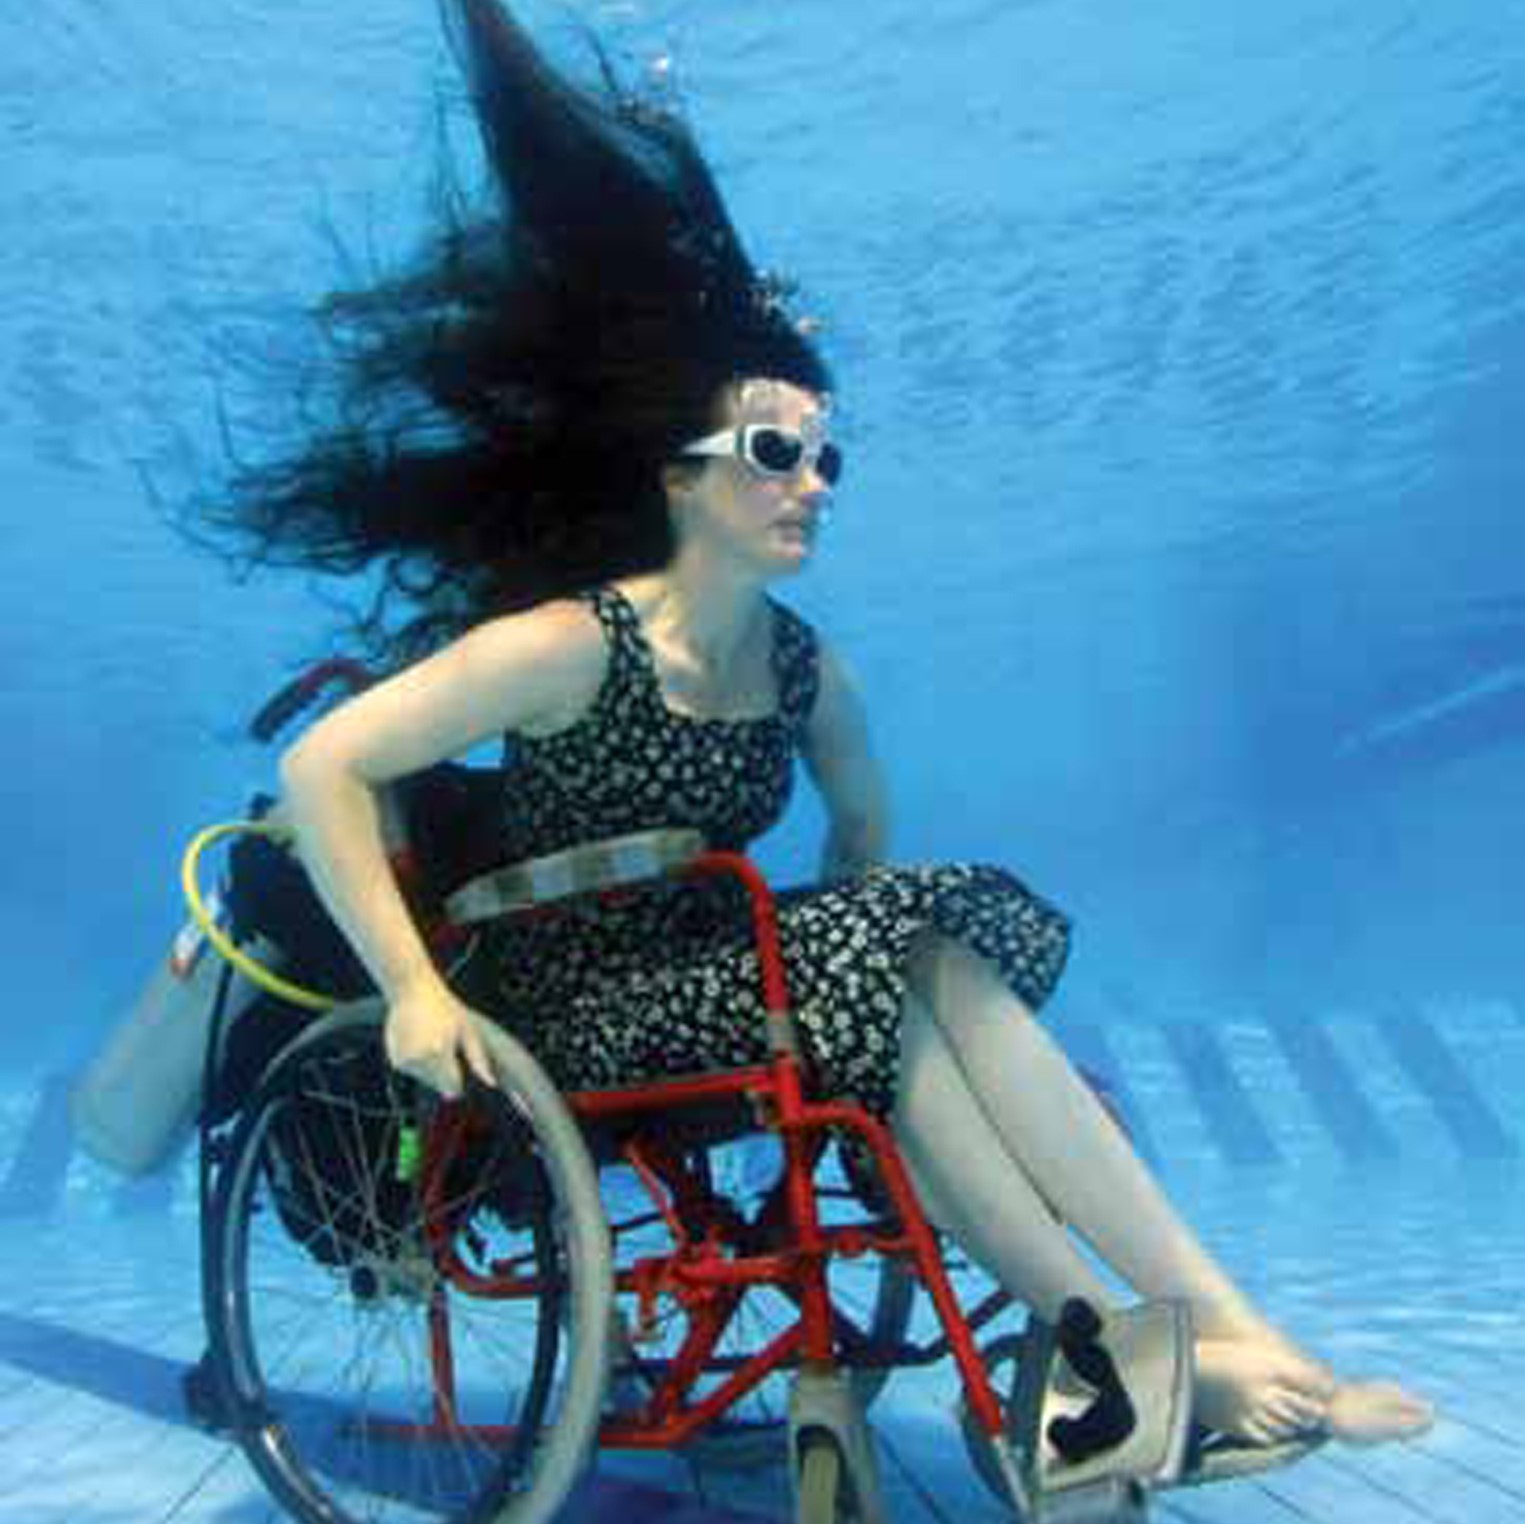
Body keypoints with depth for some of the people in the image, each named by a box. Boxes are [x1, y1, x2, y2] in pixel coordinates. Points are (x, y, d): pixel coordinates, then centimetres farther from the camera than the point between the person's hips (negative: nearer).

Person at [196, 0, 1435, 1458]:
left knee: (924, 976, -25)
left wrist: (848, 953, 4)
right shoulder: (571, 643, -17)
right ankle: (1194, 1345, -21)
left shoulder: (809, 671, -1)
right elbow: (320, 769, -19)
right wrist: (414, 990, -24)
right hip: (574, 1014, -5)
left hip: (717, 994, 5)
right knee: (914, 978, -27)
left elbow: (863, 837, 18)